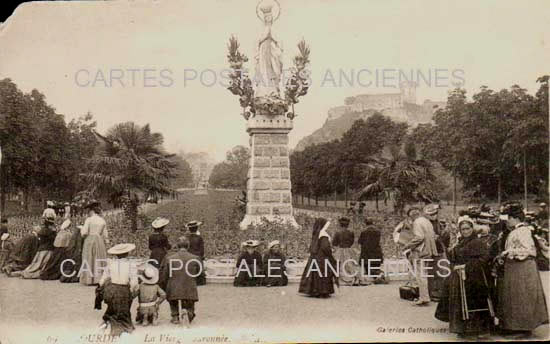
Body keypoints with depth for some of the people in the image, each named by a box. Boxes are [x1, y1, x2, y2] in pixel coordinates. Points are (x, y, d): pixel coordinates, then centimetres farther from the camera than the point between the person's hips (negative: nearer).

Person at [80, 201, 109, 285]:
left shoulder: (89, 220, -7)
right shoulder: (103, 221, 5)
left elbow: (84, 232, -11)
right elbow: (105, 235, 6)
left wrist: (82, 234, 10)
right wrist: (106, 245, 14)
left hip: (89, 241, -3)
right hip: (100, 241, 3)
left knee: (89, 260, 4)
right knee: (99, 261, 8)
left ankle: (90, 280, 3)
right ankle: (98, 279, 5)